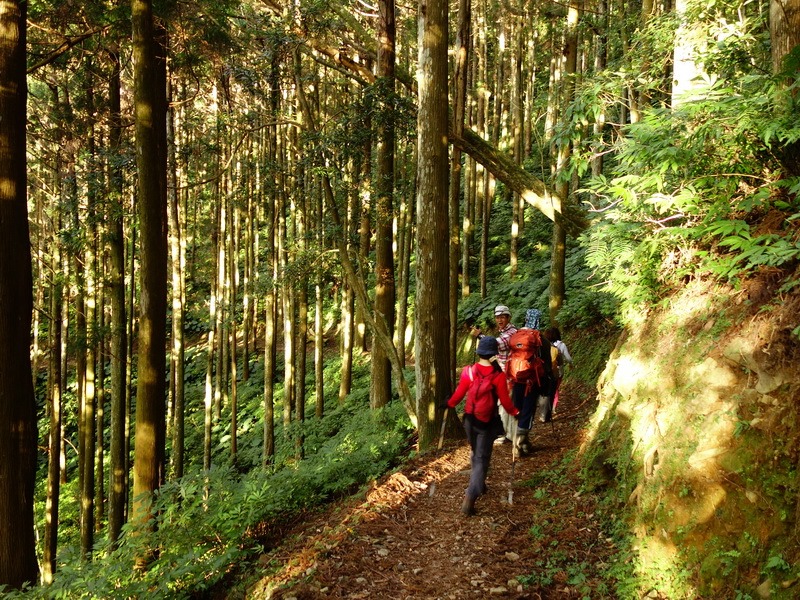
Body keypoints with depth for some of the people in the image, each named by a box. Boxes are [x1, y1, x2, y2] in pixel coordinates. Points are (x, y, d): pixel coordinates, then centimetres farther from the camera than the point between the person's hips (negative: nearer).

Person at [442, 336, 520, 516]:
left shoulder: (468, 371, -9)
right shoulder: (498, 376, -16)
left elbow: (459, 393, -1)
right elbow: (504, 400, -9)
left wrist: (449, 405, 18)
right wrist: (515, 413, 9)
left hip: (469, 419, 3)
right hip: (487, 422, -3)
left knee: (476, 453, 25)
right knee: (482, 458, 2)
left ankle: (479, 484, 41)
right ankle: (470, 497, -11)